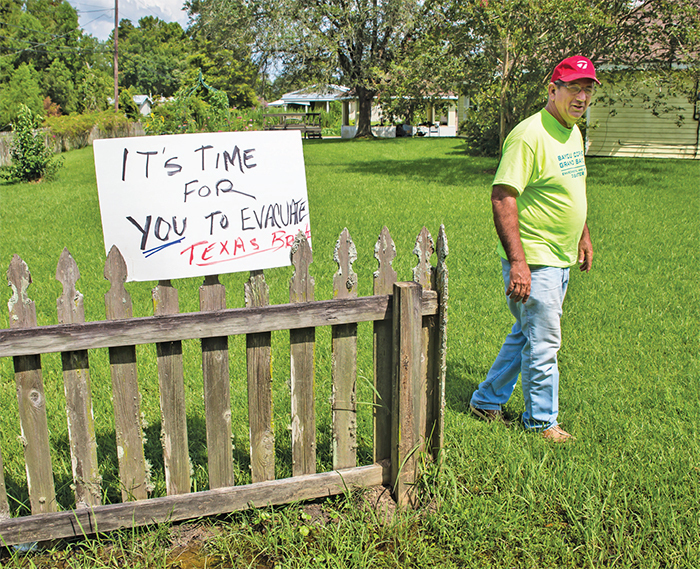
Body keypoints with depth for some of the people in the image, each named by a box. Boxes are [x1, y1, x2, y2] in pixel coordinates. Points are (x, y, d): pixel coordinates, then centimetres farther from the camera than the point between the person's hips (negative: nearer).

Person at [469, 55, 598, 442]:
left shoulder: (573, 133, 12)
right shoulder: (529, 135, -18)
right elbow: (502, 197, -24)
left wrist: (584, 236, 27)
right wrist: (517, 261, -29)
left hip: (561, 258, 9)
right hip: (533, 260, -9)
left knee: (525, 335, 17)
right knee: (543, 342, 1)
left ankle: (487, 401, 32)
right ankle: (541, 420, 19)